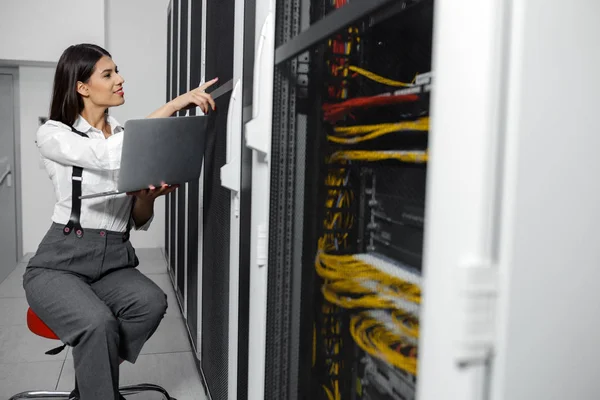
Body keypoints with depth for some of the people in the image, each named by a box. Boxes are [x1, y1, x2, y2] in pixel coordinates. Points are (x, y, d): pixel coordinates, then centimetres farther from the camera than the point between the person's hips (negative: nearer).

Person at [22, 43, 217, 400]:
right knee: (99, 322, -33)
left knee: (152, 303, -27)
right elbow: (111, 158, -27)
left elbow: (139, 221, 8)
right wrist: (173, 105, -27)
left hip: (115, 261, 4)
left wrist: (149, 196, -16)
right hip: (60, 262, -4)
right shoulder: (53, 134, -4)